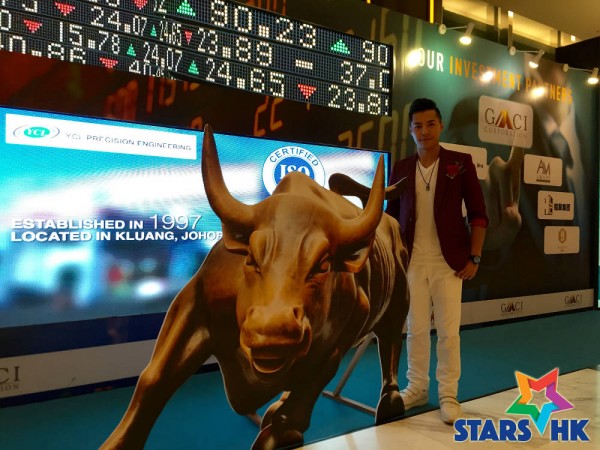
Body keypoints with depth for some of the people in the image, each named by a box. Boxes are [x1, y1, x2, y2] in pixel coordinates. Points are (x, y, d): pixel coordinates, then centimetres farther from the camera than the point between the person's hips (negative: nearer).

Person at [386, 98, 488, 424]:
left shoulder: (461, 163, 0)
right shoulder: (401, 169, 6)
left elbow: (478, 213, -1)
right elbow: (391, 217, 10)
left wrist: (474, 257, -6)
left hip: (448, 261, -2)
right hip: (412, 262, 2)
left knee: (448, 330, 2)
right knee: (416, 329, 9)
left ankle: (448, 395, 16)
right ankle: (417, 388, 24)